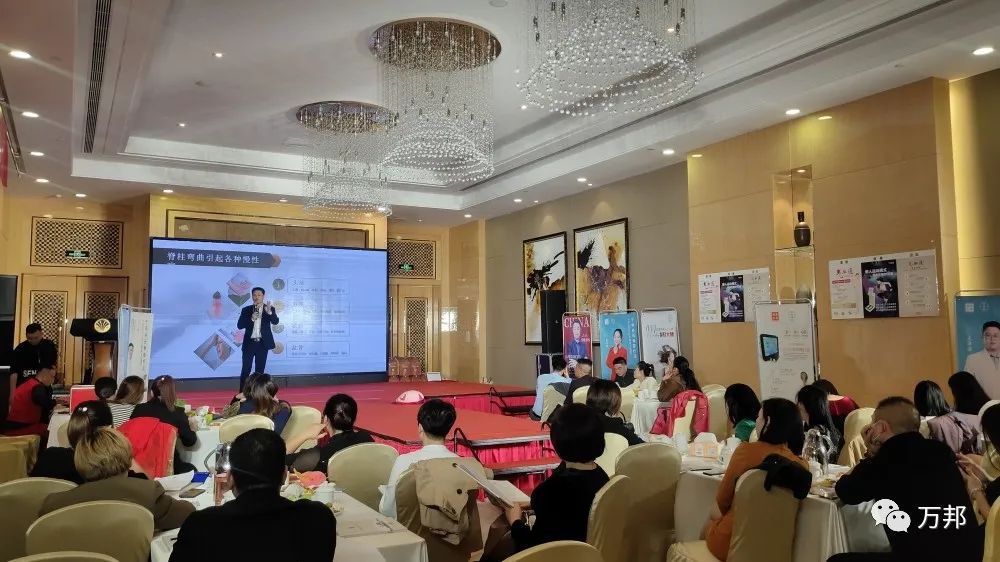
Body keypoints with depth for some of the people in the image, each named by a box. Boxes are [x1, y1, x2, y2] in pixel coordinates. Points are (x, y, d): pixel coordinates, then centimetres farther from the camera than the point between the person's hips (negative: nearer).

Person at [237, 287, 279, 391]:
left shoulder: (269, 308, 2)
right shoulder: (246, 309, 4)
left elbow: (275, 321, -14)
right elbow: (239, 325, -3)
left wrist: (269, 312, -33)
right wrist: (251, 319, -18)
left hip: (262, 343, 0)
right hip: (249, 343, 0)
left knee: (260, 370, 6)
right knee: (246, 370, -2)